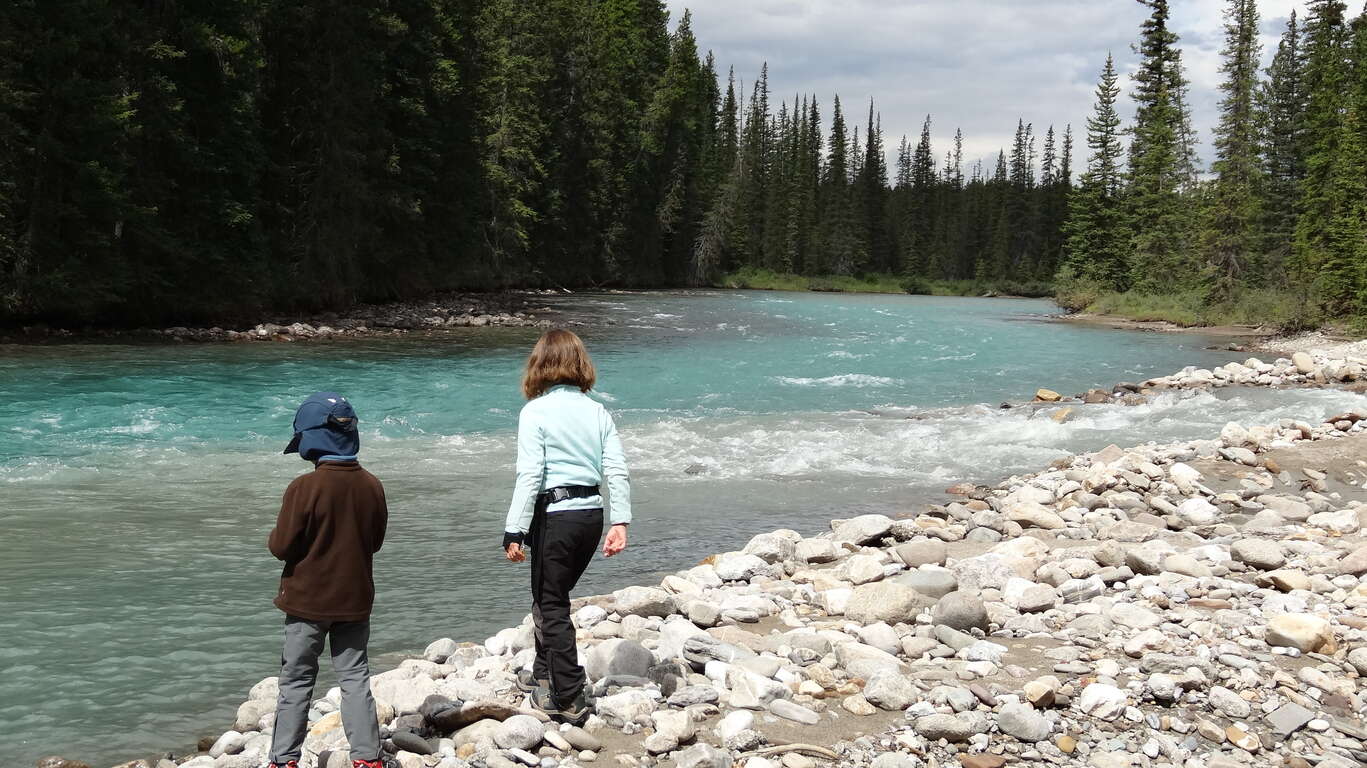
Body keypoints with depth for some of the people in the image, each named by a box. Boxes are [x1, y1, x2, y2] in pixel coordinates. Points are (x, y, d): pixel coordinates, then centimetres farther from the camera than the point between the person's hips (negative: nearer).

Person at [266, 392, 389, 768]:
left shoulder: (304, 488, -19)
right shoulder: (371, 485, -4)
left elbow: (282, 546, -15)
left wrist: (275, 536, 6)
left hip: (308, 602, -4)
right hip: (355, 600, 4)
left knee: (296, 682, 8)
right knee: (355, 678, 12)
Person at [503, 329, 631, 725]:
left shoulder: (536, 411, -9)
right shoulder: (598, 411, 7)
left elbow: (529, 476, -15)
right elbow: (617, 471, 1)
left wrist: (515, 532, -13)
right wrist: (620, 522, 2)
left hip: (555, 514, -6)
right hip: (591, 513, 6)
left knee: (552, 606, 4)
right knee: (552, 597, 24)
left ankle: (569, 699, 3)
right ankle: (544, 673, 39)